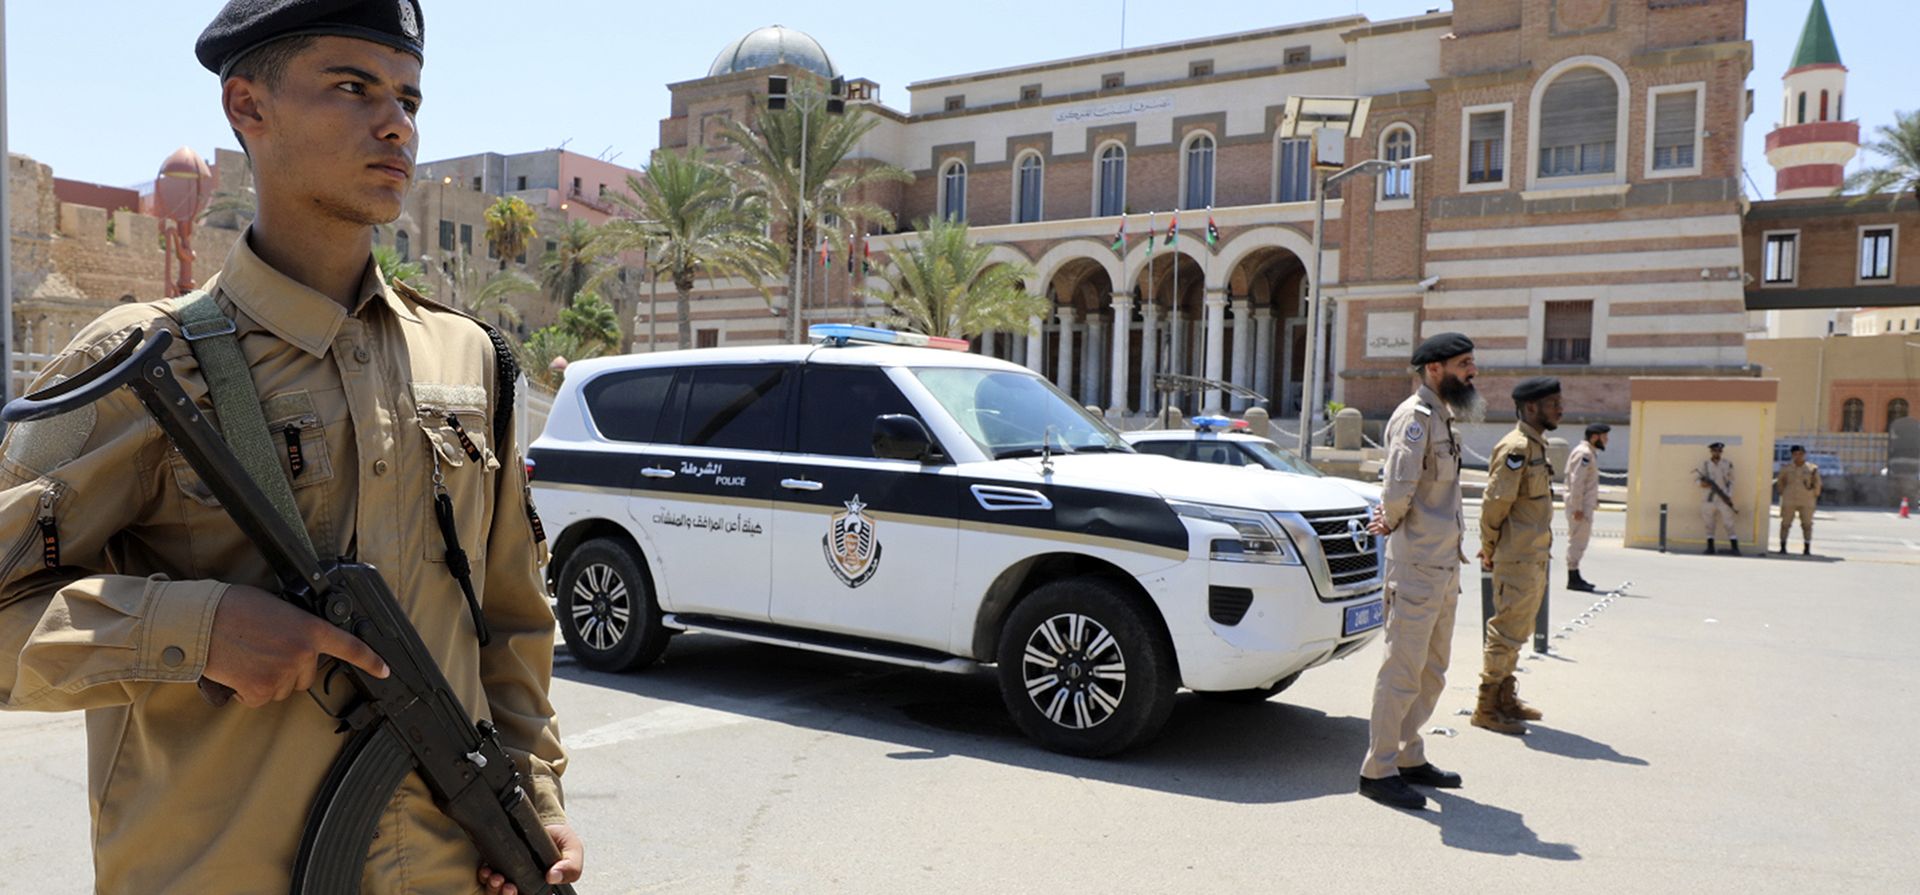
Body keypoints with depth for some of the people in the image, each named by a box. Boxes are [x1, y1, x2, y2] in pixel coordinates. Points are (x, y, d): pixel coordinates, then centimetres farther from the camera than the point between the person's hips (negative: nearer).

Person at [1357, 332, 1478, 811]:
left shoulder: (1442, 417, 16)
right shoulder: (1415, 416, -14)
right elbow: (1397, 489, -24)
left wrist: (1391, 518, 4)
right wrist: (1393, 521, -5)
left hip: (1445, 567, 9)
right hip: (1417, 568, -9)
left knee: (1432, 671, 16)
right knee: (1403, 671, -4)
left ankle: (1409, 758, 27)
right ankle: (1378, 771, 5)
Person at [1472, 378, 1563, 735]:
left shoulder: (1535, 445, 15)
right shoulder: (1516, 448, -17)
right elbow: (1494, 504, -19)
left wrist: (1491, 549, 14)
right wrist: (1490, 550, -9)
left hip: (1534, 558, 10)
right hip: (1517, 559, -10)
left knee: (1516, 632, 17)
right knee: (1506, 632, -3)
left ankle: (1506, 699, 28)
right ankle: (1487, 708, 5)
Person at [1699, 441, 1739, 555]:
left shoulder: (1727, 464, 4)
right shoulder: (1705, 465, 4)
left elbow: (1731, 482, 6)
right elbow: (1695, 477, 10)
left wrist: (1729, 496, -4)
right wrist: (1701, 483, -12)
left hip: (1723, 499, -1)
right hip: (1709, 499, 1)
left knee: (1728, 523, -5)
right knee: (1709, 524, 6)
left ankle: (1735, 548, -2)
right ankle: (1710, 547, 14)